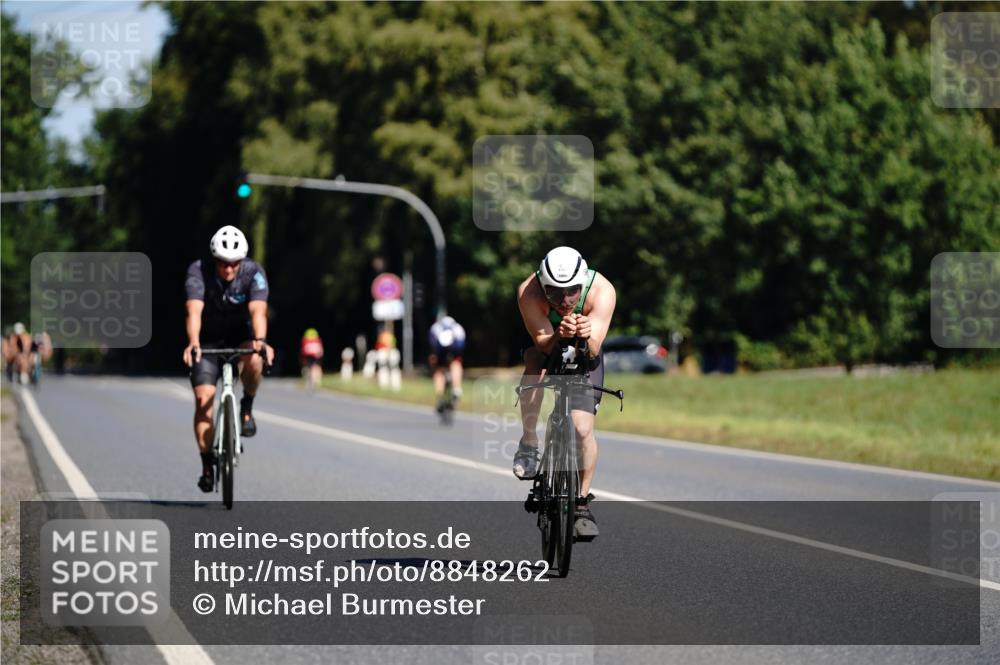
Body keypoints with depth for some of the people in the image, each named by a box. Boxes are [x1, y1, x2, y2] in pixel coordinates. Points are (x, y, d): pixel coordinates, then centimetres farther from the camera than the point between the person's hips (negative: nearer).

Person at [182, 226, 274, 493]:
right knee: (204, 398, -13)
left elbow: (258, 310, -38)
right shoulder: (199, 271, -25)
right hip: (208, 337, 0)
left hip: (240, 333, 0)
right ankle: (207, 464, -2)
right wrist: (193, 343, -56)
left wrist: (260, 340, -58)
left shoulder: (254, 273, -24)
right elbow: (194, 311, -38)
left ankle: (247, 408, -6)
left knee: (254, 360, -34)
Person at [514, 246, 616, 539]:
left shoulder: (601, 290, -33)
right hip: (547, 348, 0)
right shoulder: (529, 292, -33)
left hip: (584, 354, 0)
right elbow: (543, 344, -36)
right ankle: (529, 443, -19)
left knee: (584, 429, -14)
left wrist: (585, 336, -60)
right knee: (535, 362, -36)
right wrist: (559, 335, -57)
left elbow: (594, 349, -37)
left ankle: (583, 502, 4)